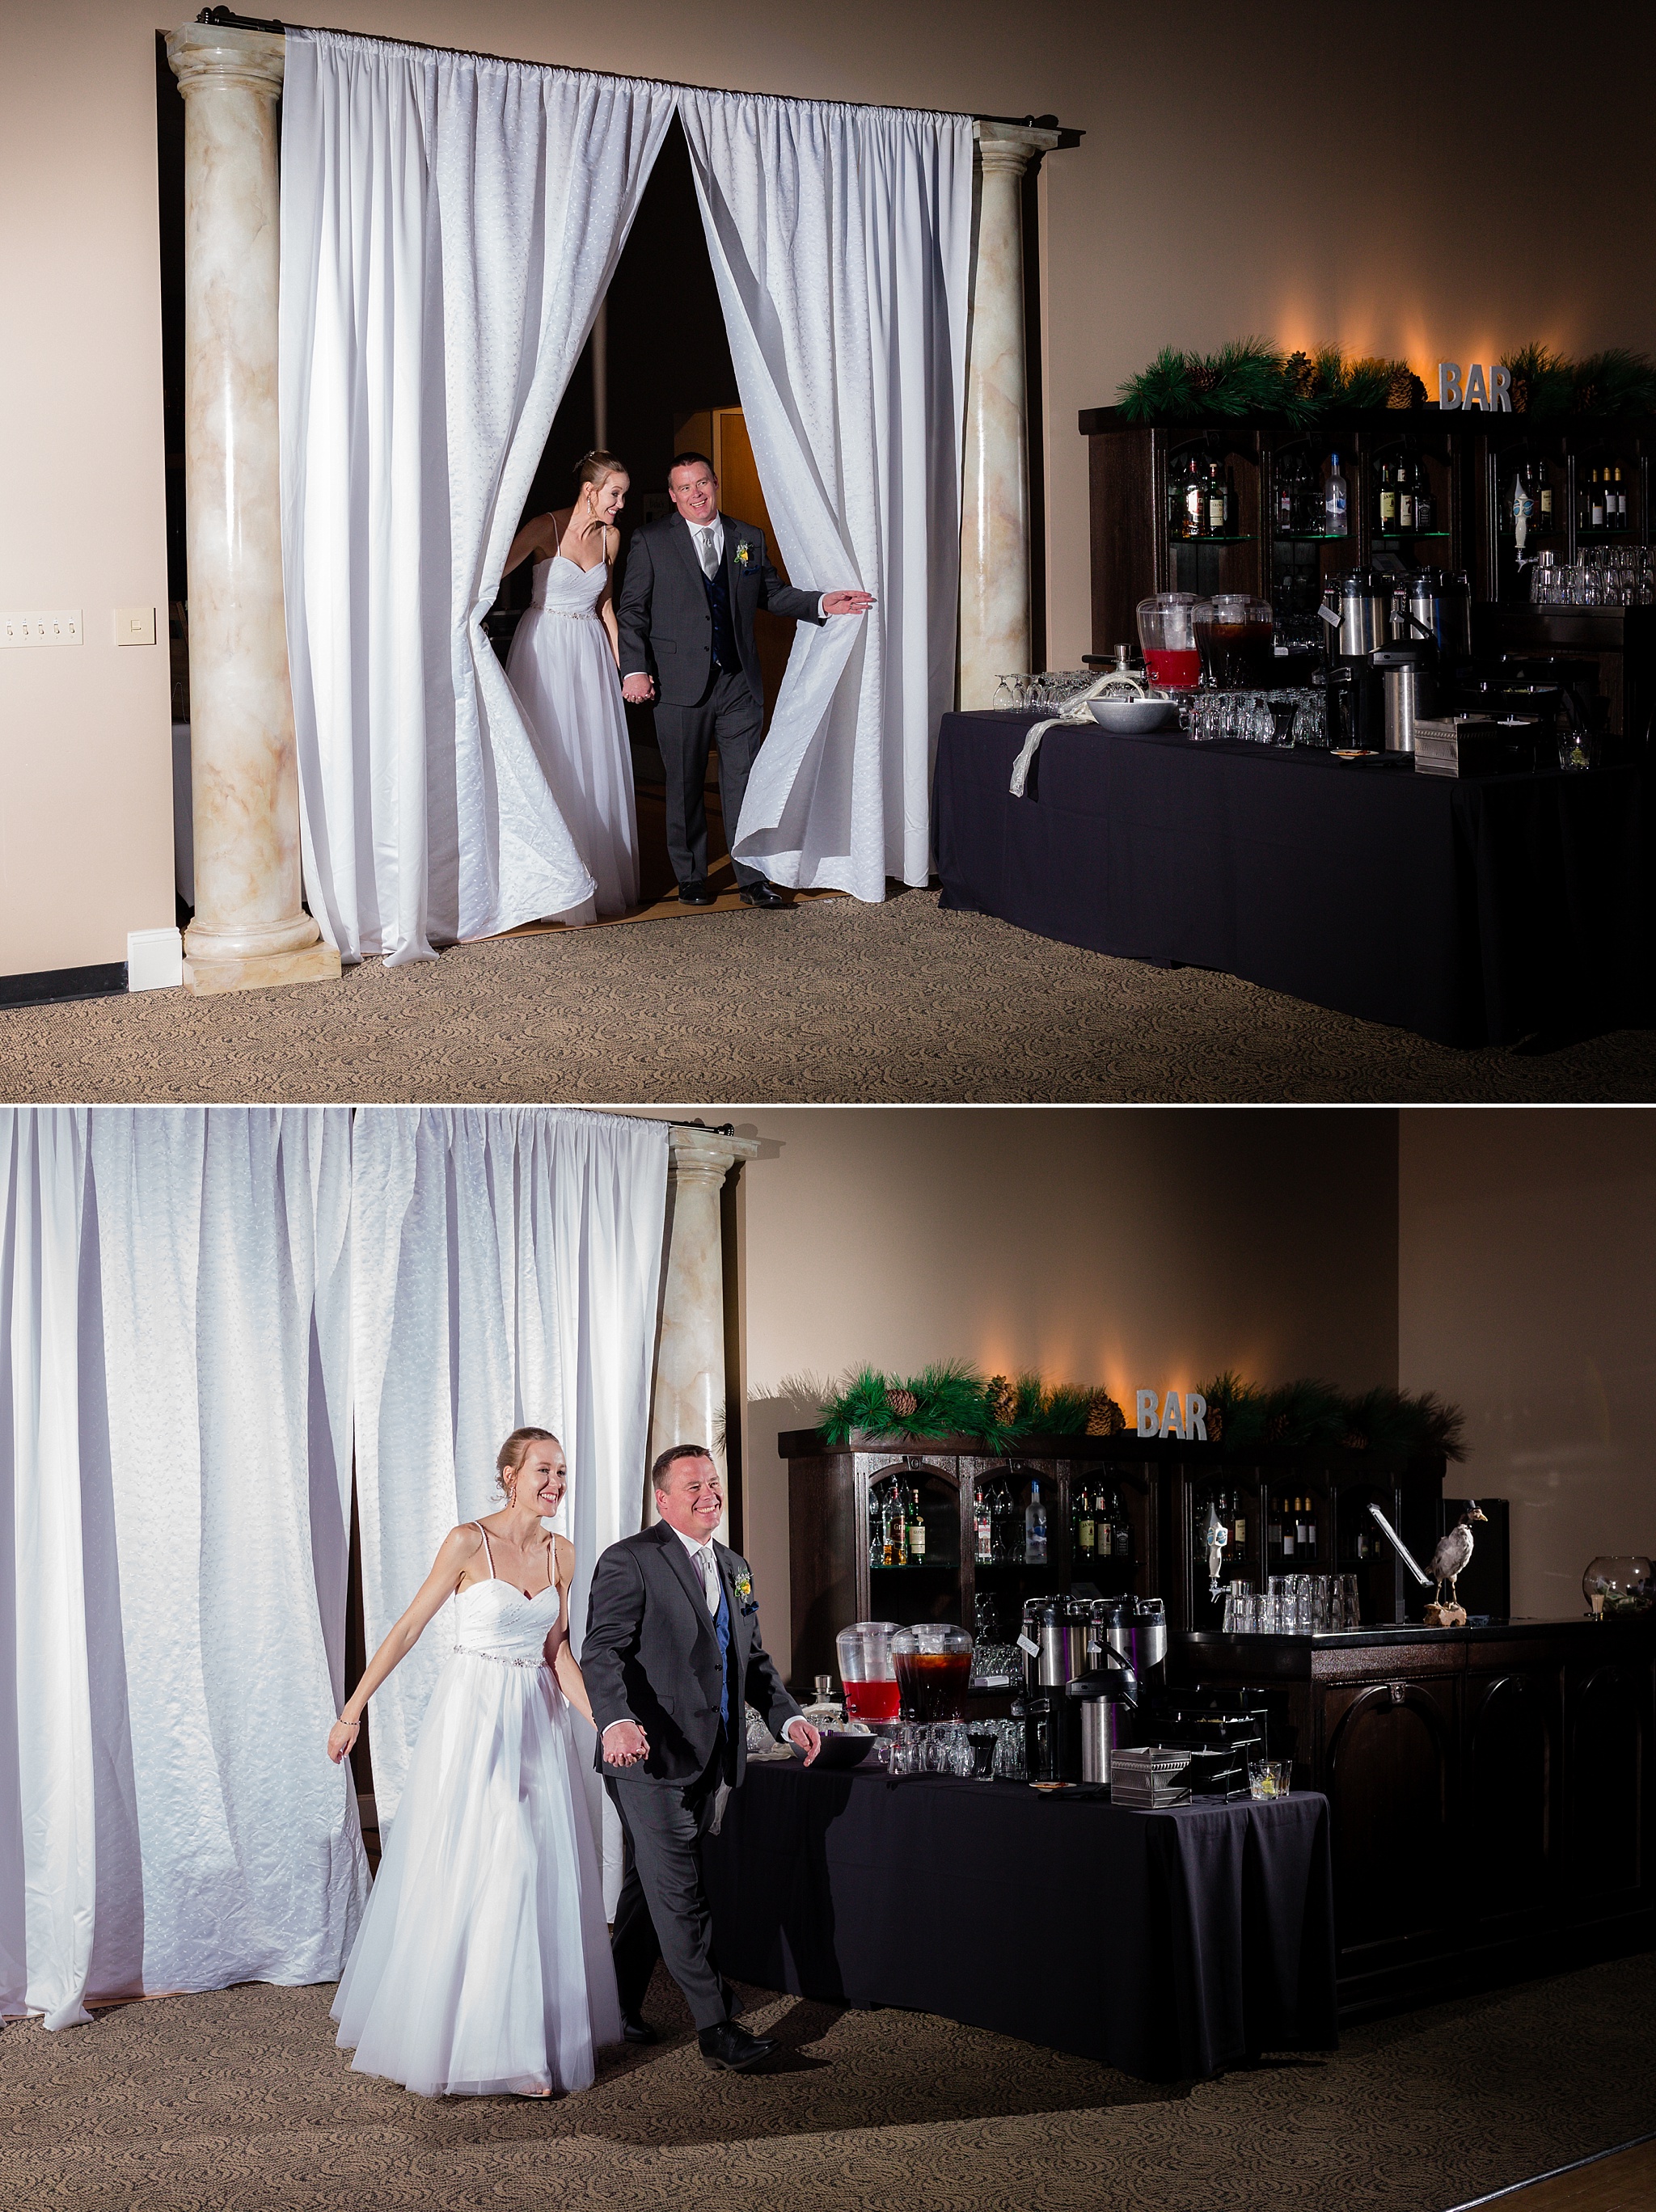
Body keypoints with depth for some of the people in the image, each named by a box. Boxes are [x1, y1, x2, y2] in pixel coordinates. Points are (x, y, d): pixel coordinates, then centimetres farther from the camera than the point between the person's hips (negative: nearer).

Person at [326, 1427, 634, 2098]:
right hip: (472, 1717, -6)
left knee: (542, 1874, 5)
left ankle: (530, 2033, 16)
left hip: (536, 1720, 6)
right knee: (469, 1873, -7)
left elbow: (557, 1649, 10)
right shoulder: (469, 1542, -10)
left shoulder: (561, 1553, 7)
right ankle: (463, 2039, 2)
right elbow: (409, 1628, -7)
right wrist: (353, 1711, -8)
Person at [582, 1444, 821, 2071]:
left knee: (651, 1890, 15)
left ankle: (622, 2007, 25)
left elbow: (752, 1659, 22)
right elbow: (603, 1650, -16)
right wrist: (616, 1721, -33)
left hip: (710, 1761, 7)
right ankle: (716, 2030, -7)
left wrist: (789, 1716, 6)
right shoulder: (630, 1561, -7)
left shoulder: (734, 1568, 18)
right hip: (651, 1757, -7)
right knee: (680, 1896, -7)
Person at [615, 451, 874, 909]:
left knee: (744, 780, 2)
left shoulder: (748, 539, 12)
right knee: (685, 785, 6)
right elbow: (631, 610, 0)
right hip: (681, 683, -2)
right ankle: (690, 877, 18)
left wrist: (821, 603, 0)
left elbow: (773, 593, 16)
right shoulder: (651, 542, 2)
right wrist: (634, 669, -10)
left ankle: (752, 879, 8)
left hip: (740, 682, 2)